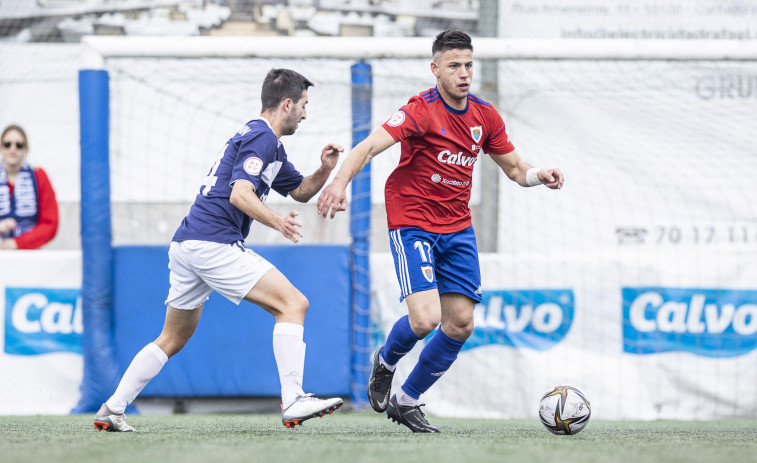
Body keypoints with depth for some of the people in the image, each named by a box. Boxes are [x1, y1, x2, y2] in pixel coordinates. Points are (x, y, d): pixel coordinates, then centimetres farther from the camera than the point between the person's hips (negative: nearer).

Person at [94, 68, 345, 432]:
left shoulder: (265, 142, 24)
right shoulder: (261, 138, -8)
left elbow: (300, 191, 31)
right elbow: (239, 194, -20)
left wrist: (325, 169, 13)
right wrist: (277, 222, -31)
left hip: (185, 246, 10)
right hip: (214, 243, -10)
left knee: (173, 339, 18)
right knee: (293, 303, -12)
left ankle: (112, 410, 17)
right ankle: (293, 402, -20)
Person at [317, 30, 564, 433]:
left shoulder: (485, 116, 4)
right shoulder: (422, 110, -16)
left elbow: (513, 167, 15)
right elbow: (370, 146, -28)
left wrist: (539, 175, -8)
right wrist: (340, 181, -46)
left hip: (457, 226, 6)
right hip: (412, 223, -6)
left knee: (460, 324, 1)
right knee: (425, 319, -20)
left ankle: (407, 401, 19)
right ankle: (385, 361, 16)